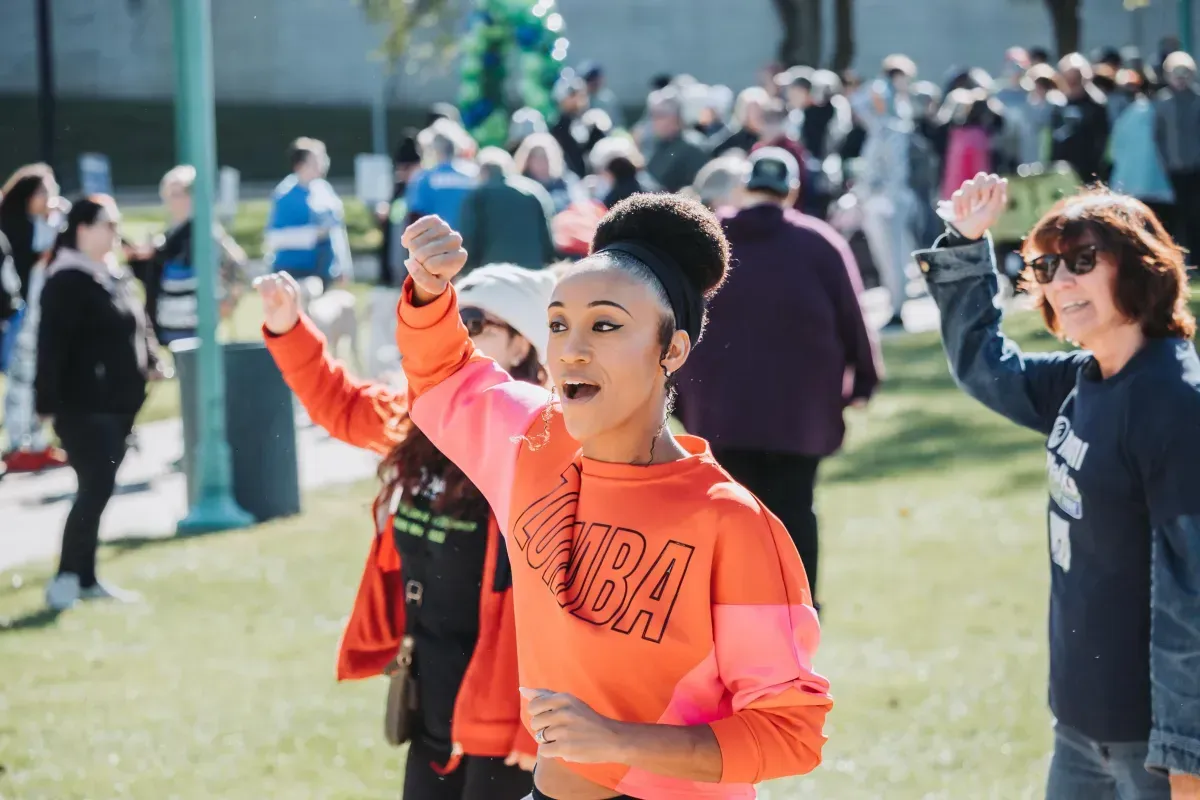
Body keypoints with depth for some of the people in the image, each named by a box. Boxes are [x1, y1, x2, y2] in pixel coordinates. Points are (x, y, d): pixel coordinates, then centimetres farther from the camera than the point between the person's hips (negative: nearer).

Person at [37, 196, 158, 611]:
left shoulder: (116, 276, 14)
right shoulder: (67, 282, -15)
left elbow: (136, 325, 24)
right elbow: (51, 346, -20)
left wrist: (149, 361, 10)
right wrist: (49, 402, -23)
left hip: (118, 403, 9)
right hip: (83, 406, -9)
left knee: (98, 490, 12)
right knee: (96, 488, -13)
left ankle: (85, 578, 19)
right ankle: (67, 577, -6)